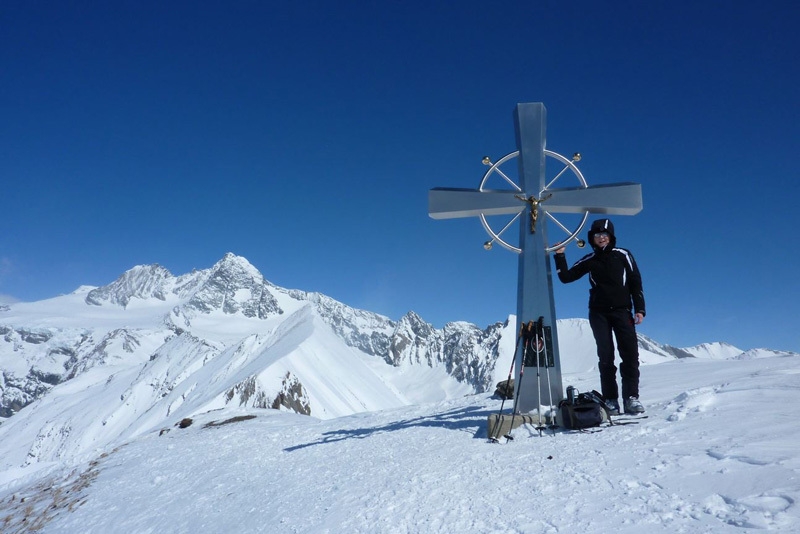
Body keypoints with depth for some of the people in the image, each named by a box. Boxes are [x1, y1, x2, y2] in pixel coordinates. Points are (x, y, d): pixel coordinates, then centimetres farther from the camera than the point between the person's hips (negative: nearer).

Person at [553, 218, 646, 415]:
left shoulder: (623, 255, 6)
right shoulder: (590, 260, 9)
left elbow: (636, 282, 6)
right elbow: (566, 277, 8)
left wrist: (639, 309, -2)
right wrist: (560, 256, -3)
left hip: (622, 311, 0)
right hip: (599, 313, 1)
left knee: (630, 354, -9)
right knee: (606, 356, -2)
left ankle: (631, 397, -4)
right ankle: (610, 400, 0)